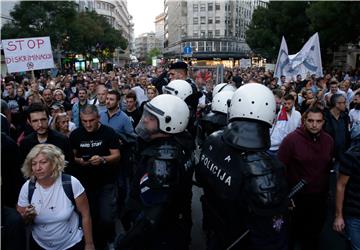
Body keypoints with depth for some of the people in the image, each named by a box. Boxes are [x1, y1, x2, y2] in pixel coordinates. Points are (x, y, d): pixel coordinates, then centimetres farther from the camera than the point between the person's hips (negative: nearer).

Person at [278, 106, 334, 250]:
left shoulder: (328, 140, -3)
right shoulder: (291, 139, -19)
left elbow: (329, 166, 12)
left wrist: (325, 187, 13)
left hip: (320, 197, 4)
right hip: (296, 198, -4)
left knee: (313, 236, 21)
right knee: (292, 234, 16)